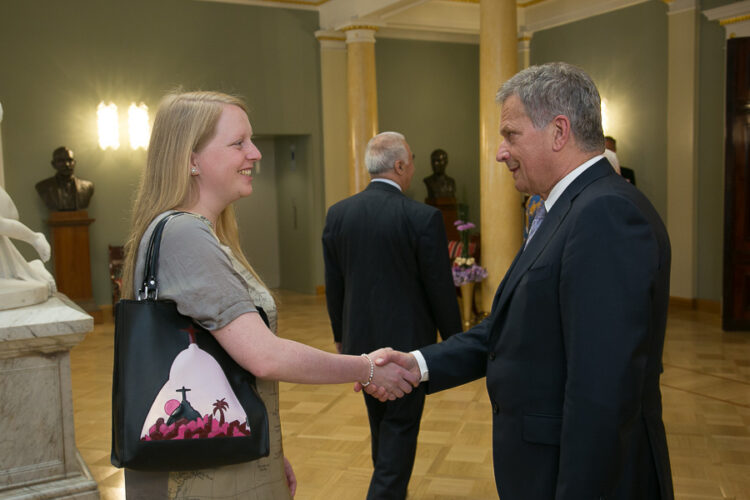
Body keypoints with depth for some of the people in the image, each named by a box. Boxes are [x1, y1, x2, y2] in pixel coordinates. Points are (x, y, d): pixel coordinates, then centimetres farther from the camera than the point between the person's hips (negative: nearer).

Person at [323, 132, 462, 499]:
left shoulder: (337, 214, -3)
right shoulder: (424, 217, -17)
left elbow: (333, 285, 4)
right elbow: (441, 289, -12)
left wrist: (340, 335, 17)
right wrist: (455, 340, 3)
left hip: (360, 340, 6)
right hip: (407, 341, -5)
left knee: (380, 422, 24)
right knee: (401, 427, 8)